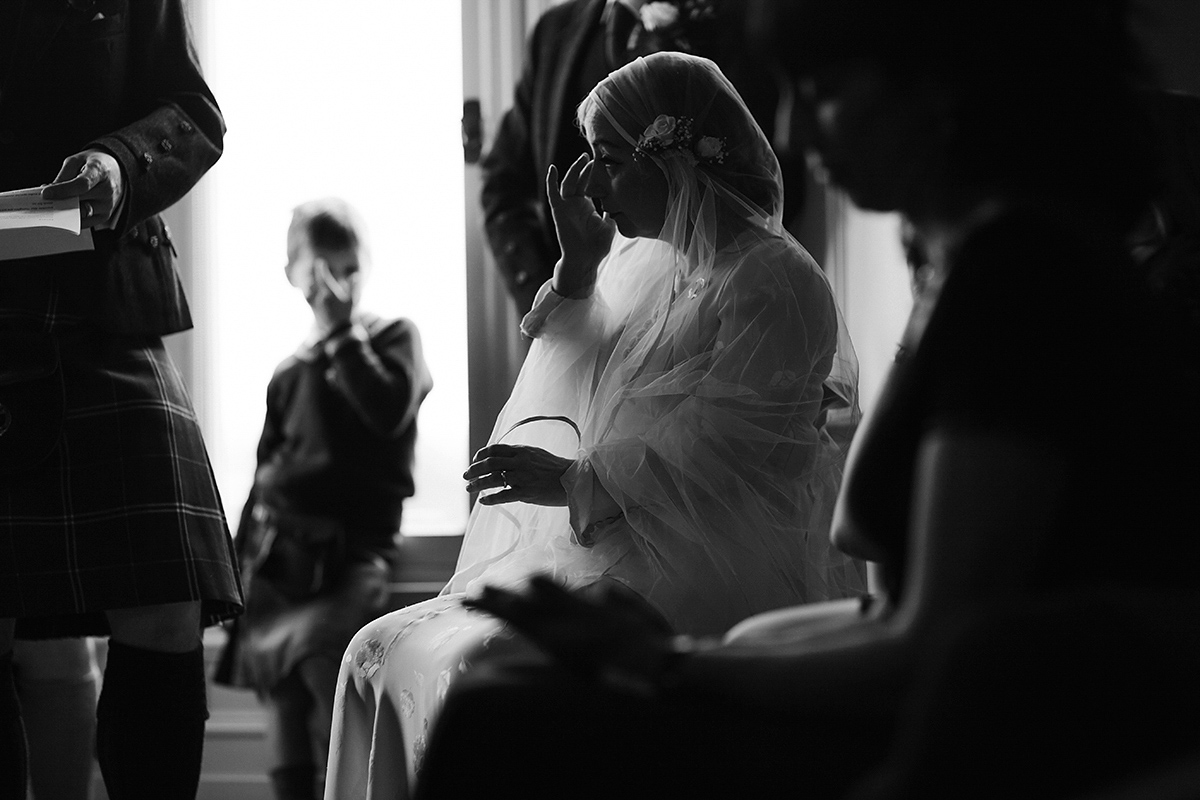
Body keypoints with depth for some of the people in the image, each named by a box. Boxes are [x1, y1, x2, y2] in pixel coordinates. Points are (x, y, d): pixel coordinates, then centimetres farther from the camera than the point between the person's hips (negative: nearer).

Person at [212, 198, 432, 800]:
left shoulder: (393, 339, 5)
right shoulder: (289, 375, 14)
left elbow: (389, 411, -15)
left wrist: (343, 333, -8)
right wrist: (243, 562, 15)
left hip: (349, 559, -4)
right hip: (281, 558, 4)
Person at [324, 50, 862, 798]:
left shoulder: (774, 282, -10)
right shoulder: (641, 260, 16)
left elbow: (725, 461, -17)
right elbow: (572, 392, 18)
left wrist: (574, 480, -18)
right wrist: (577, 268, 6)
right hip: (613, 556, 9)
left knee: (482, 664, -28)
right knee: (380, 651, -4)